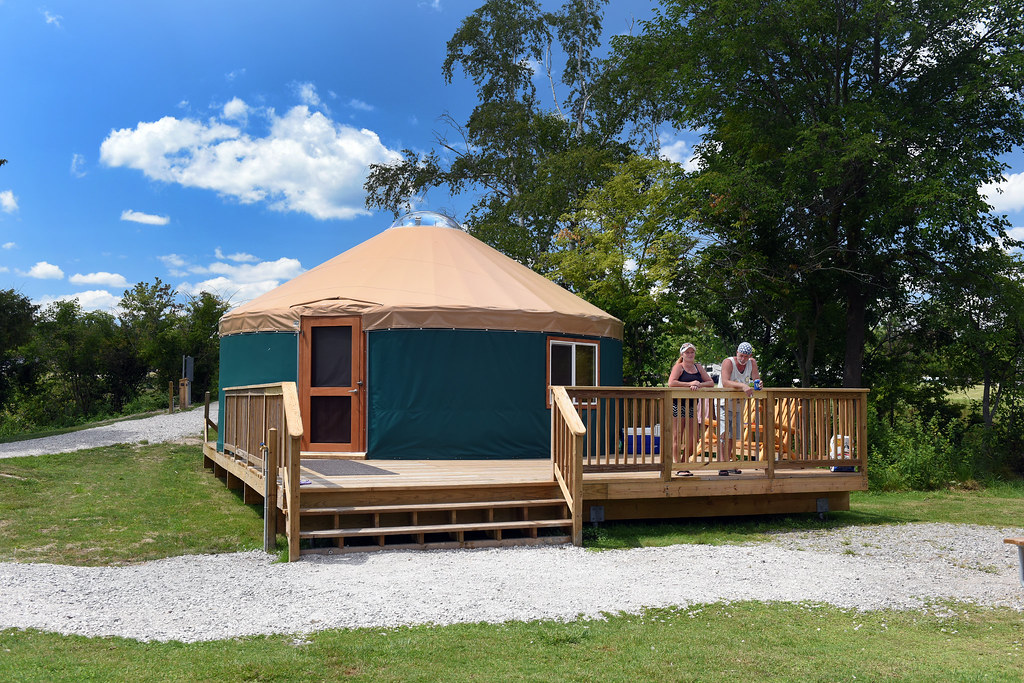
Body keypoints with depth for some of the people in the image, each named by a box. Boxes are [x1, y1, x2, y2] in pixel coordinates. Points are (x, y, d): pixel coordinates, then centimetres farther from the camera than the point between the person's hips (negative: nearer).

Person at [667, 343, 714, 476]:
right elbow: (671, 383, -17)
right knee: (677, 437, -3)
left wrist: (698, 385, -10)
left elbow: (711, 383, 8)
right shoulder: (678, 367, -2)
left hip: (691, 406, 6)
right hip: (677, 405, -6)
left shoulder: (698, 367, 15)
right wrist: (689, 384, -17)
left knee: (693, 440, 3)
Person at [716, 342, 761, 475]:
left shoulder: (752, 363, 0)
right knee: (724, 434, -16)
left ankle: (728, 463, 19)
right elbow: (725, 382, -31)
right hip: (724, 404, -6)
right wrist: (743, 386, -44)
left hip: (738, 405, 6)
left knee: (734, 435, 9)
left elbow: (757, 379, 2)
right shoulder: (728, 362, -18)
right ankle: (722, 464, -17)